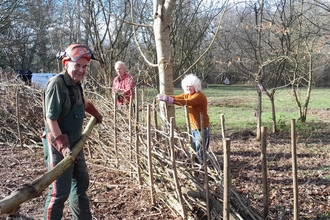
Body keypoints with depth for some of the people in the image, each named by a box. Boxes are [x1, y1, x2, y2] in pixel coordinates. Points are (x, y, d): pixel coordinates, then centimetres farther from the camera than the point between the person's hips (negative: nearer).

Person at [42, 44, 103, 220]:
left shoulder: (76, 84, 8)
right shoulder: (56, 83, -18)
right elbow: (51, 118, -23)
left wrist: (96, 115, 46)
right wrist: (62, 145, -30)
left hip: (75, 143, 10)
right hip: (58, 145, -10)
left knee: (81, 182, 20)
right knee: (60, 191, -9)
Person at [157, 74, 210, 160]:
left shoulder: (199, 96, -20)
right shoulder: (187, 95, 9)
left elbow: (186, 102, -35)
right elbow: (176, 97, -4)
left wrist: (168, 99, -44)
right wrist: (165, 97, -26)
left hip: (202, 128, -9)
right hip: (193, 127, 9)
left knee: (200, 152, -6)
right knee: (193, 151, 17)